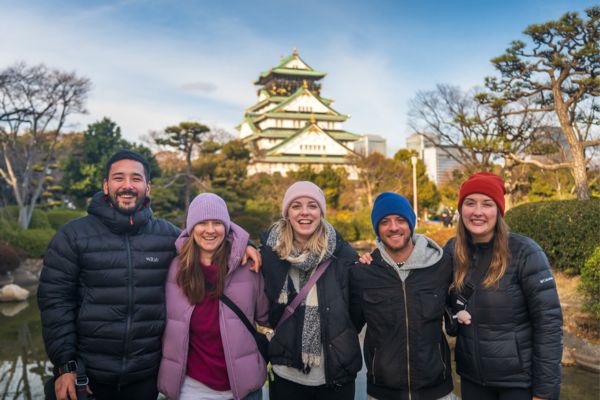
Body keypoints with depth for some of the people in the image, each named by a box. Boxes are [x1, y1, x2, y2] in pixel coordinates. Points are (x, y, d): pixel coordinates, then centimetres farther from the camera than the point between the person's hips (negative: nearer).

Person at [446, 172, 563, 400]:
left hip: (520, 380, -4)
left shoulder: (524, 253, -15)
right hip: (471, 377, 4)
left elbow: (548, 323, -14)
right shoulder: (452, 251, -4)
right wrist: (454, 313, -8)